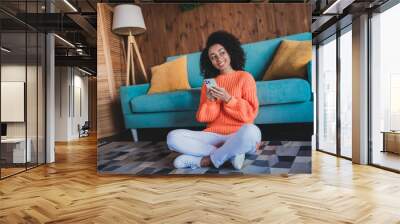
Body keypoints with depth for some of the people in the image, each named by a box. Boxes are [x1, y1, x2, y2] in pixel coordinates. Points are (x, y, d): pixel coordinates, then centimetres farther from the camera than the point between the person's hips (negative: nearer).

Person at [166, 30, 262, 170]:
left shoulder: (245, 77, 5)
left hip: (238, 136, -3)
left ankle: (205, 160, -20)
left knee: (251, 131, -39)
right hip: (214, 136, 4)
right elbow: (203, 117, 9)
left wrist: (228, 98, -14)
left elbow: (250, 113, -3)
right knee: (173, 137, -20)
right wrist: (210, 101, -9)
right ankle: (231, 153, -19)